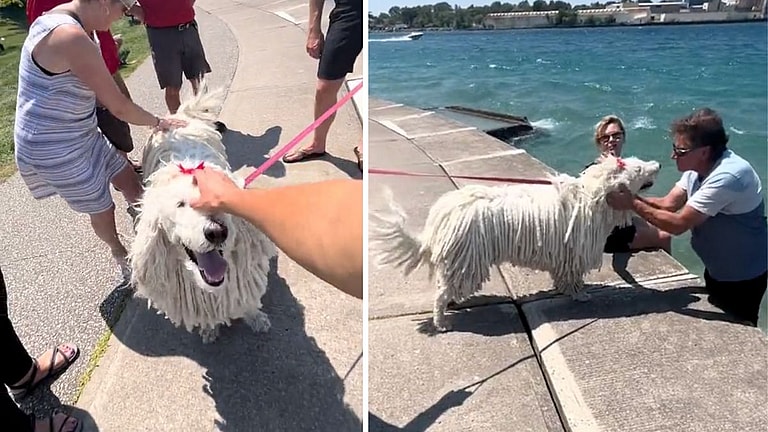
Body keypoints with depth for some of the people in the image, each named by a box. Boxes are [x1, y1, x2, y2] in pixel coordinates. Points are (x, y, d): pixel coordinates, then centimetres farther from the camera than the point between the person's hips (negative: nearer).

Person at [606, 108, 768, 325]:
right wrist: (630, 195, -21)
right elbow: (668, 204, -8)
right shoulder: (698, 167, -6)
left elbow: (678, 224, -35)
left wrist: (632, 204, -31)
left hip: (743, 277, -8)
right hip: (717, 268, 8)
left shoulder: (727, 177, -34)